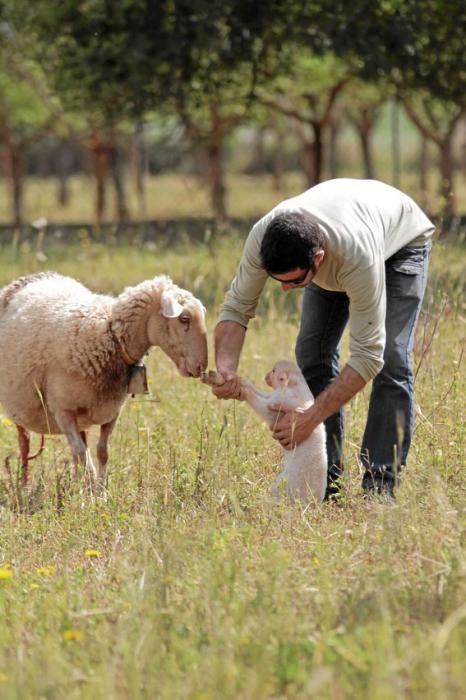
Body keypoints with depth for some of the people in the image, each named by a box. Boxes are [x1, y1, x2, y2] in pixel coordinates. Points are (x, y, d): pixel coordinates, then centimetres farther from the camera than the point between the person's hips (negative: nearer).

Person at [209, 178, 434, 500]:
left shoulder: (357, 258, -48)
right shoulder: (262, 239, -36)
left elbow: (368, 356, -42)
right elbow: (236, 307, -23)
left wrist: (311, 418, -45)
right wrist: (226, 370, -42)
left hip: (402, 240, -5)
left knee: (390, 361, -19)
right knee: (313, 353, -7)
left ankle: (380, 489, -15)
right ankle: (326, 484, -1)